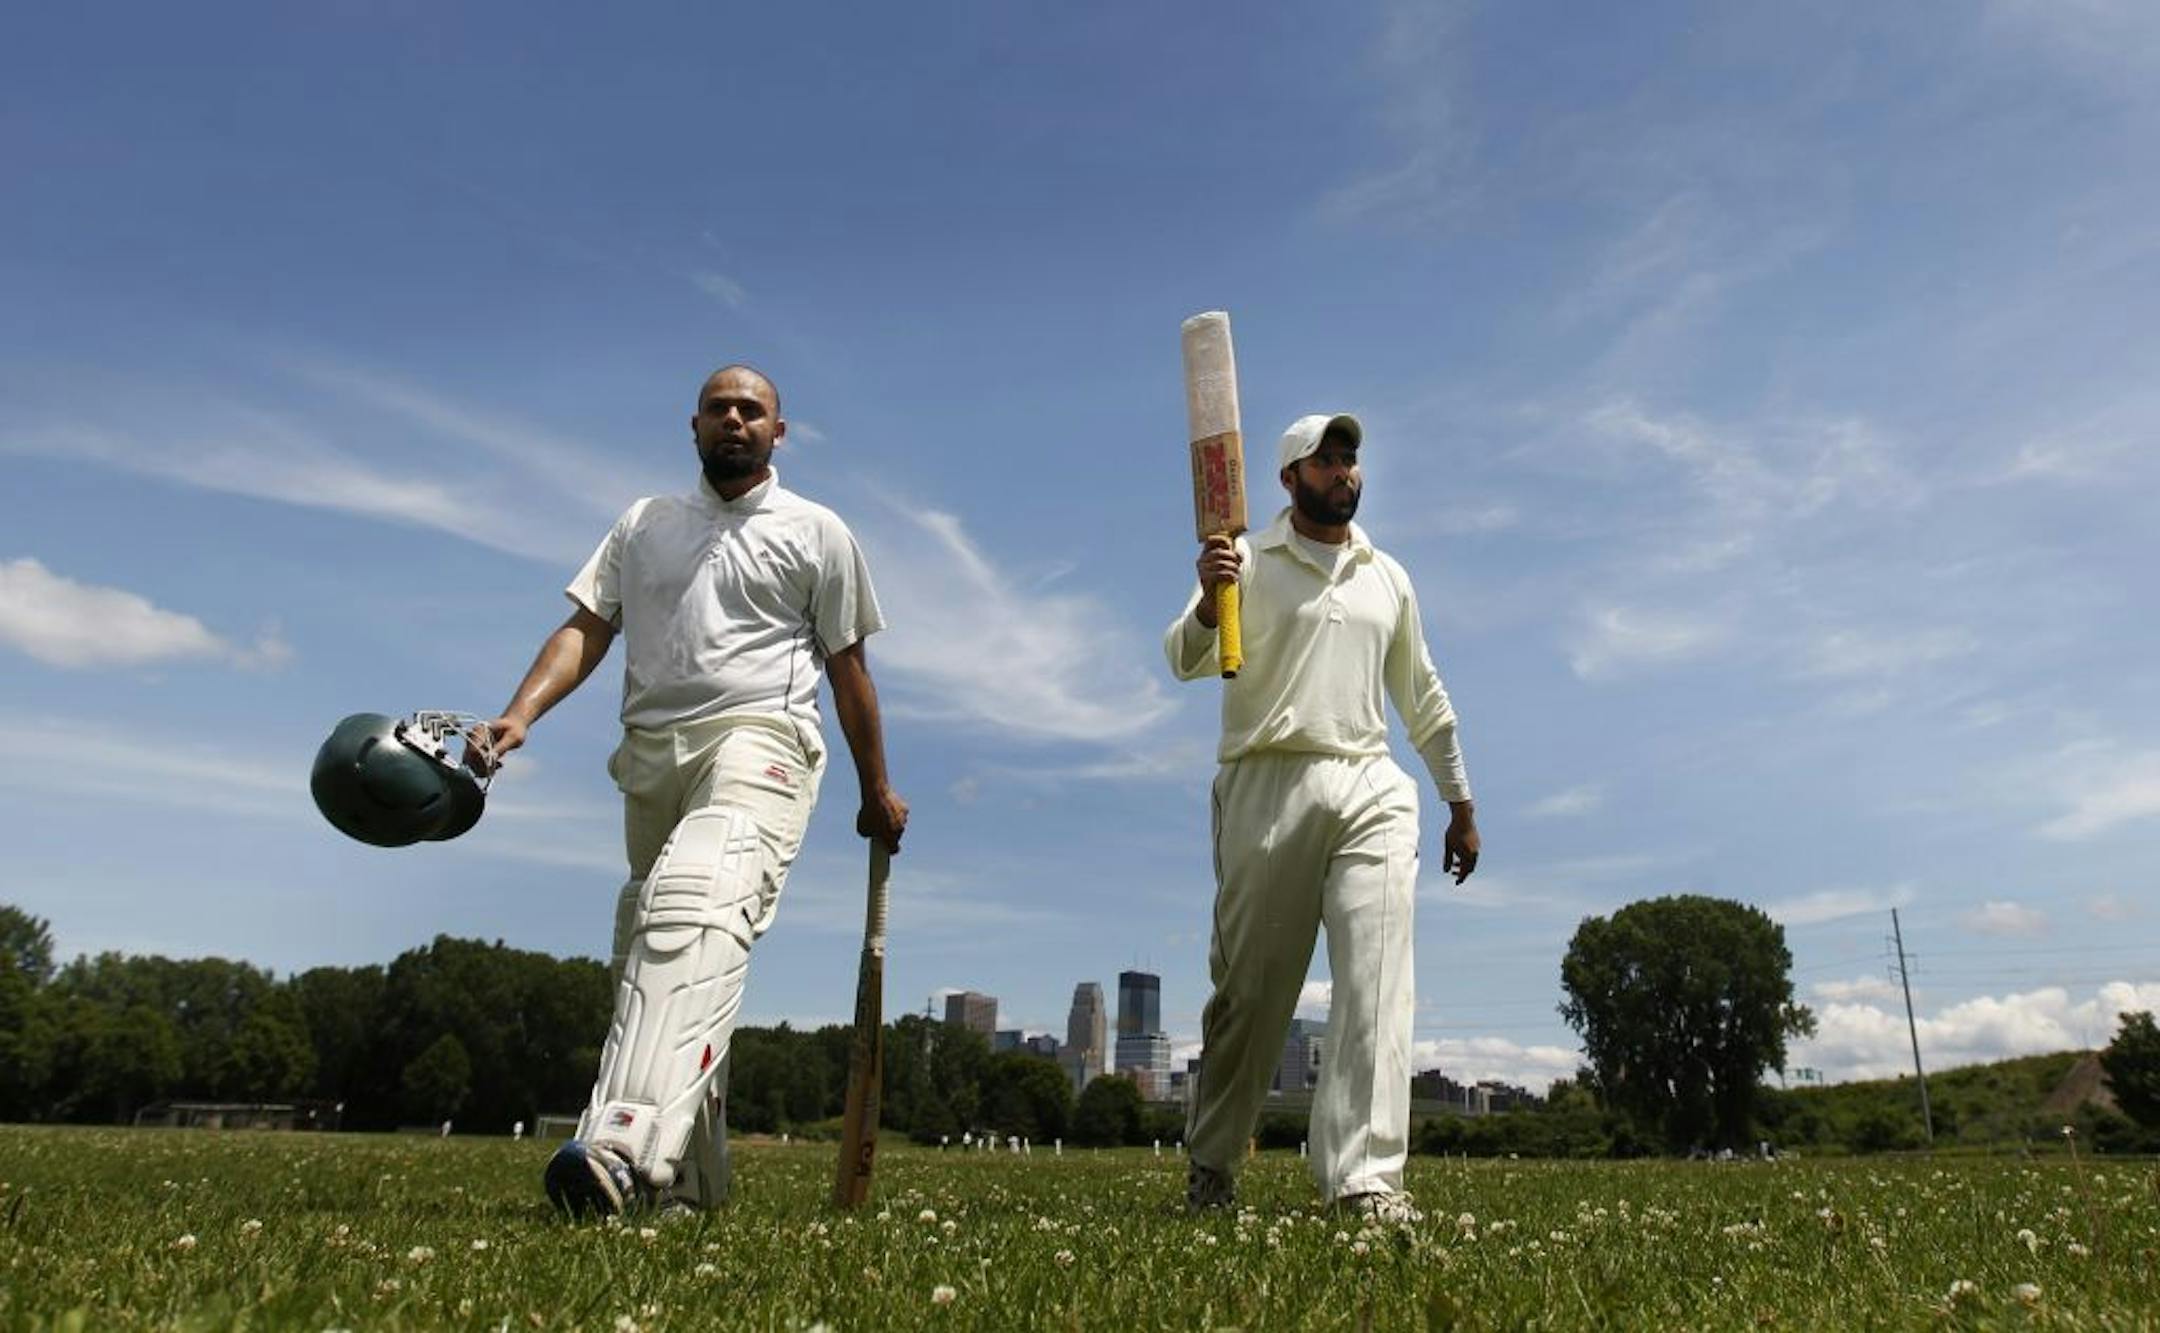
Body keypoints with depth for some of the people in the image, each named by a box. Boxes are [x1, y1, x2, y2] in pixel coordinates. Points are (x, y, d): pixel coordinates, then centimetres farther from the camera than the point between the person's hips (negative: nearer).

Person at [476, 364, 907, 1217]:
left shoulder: (816, 532, 12)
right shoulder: (643, 524, 21)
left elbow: (846, 668, 12)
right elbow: (586, 628, 10)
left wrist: (877, 788, 13)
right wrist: (521, 713, -7)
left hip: (756, 741, -5)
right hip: (651, 755, 5)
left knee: (694, 910, -31)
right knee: (646, 958, 6)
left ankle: (623, 1150, -45)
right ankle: (688, 1187, 18)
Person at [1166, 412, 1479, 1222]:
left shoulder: (1388, 577, 20)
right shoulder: (1248, 562, 6)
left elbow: (1423, 699, 25)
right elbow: (1187, 661, -10)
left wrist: (1461, 804, 23)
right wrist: (1208, 601, -31)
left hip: (1372, 790, 4)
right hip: (1268, 789, -3)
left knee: (1377, 979, -9)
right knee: (1249, 987, 3)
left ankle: (1366, 1179, -9)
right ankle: (1209, 1163, 19)